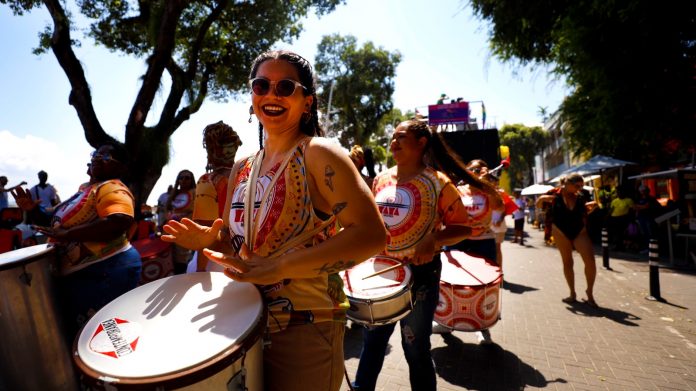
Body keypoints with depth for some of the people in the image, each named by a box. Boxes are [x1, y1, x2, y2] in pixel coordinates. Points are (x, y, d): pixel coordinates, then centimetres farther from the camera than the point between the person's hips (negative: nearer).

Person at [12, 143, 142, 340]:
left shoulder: (112, 188, -15)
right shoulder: (85, 189, 18)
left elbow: (119, 222, -34)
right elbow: (62, 221, 30)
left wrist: (67, 234, -27)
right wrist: (34, 209, 14)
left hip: (106, 272, -10)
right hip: (80, 272, 11)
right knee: (76, 335, 22)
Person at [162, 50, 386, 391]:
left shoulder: (318, 154, -12)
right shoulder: (242, 168, 8)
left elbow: (372, 235, -23)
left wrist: (279, 267, -27)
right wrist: (208, 238, -6)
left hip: (304, 330, -6)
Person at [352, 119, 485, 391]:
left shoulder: (437, 183, -11)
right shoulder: (381, 180, 4)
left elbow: (463, 227, -11)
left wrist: (433, 240, -27)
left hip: (420, 272, -5)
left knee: (415, 347, 9)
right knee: (372, 340, 18)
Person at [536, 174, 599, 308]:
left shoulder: (581, 196, -2)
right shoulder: (555, 193, -8)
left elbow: (585, 212, 13)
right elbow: (538, 205, 3)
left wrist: (592, 206, -7)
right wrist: (542, 198, -17)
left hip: (580, 231, 1)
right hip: (560, 231, -1)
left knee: (590, 261, -11)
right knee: (567, 262, 9)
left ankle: (589, 292, 8)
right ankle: (572, 294, 21)